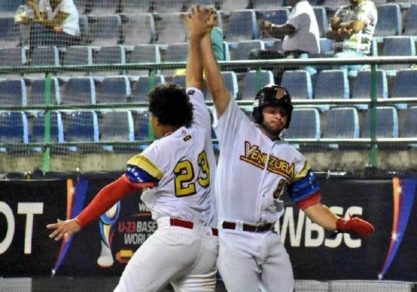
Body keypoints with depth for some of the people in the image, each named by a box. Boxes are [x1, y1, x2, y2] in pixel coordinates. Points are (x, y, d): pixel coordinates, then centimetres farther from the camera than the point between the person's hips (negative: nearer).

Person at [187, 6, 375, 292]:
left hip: (270, 241, 5)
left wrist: (341, 224, -10)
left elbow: (312, 204, 7)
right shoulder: (237, 129, 2)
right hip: (234, 239, -5)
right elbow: (216, 84, -4)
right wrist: (204, 38, -10)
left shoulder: (294, 158, 12)